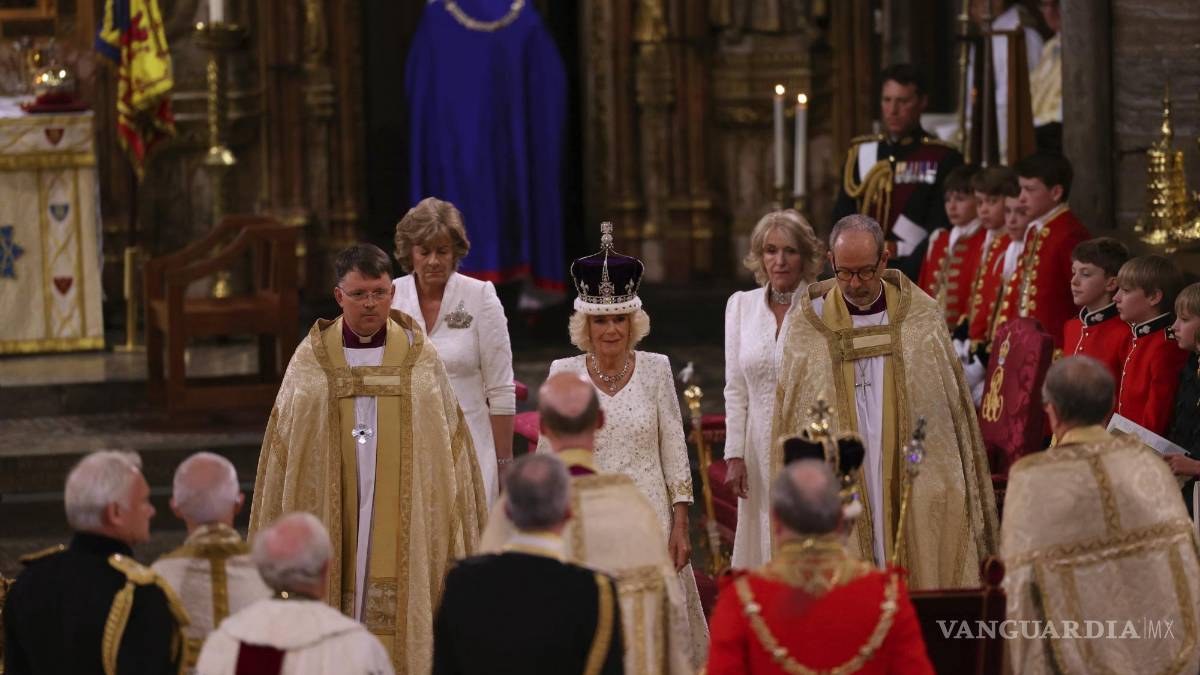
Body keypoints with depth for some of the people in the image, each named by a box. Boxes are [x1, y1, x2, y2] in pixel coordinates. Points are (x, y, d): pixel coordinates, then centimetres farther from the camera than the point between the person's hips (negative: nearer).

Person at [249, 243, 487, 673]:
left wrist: (457, 537, 4)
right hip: (330, 525, 0)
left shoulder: (419, 356, 4)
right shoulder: (311, 360, 3)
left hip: (403, 523, 0)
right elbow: (283, 452, 7)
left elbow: (448, 445, 7)